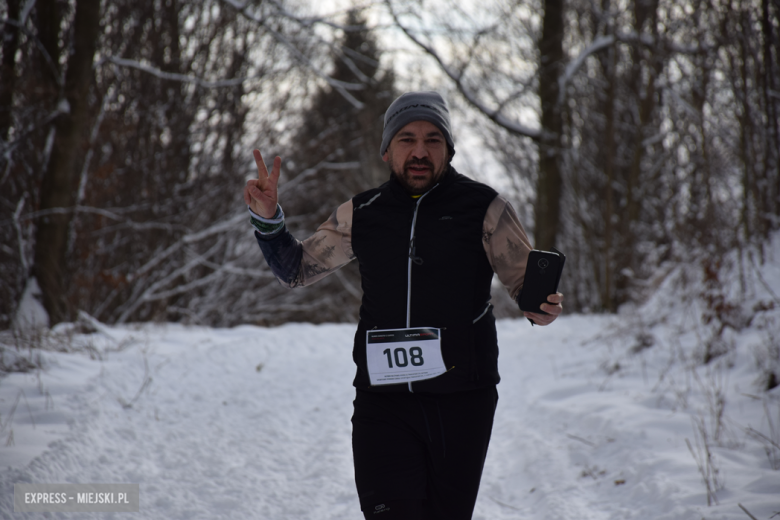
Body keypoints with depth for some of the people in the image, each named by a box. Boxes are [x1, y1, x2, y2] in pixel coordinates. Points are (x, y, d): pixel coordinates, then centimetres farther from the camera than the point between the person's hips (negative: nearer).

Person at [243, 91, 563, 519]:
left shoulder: (484, 208, 0)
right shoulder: (360, 215, 8)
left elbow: (526, 283, 5)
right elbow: (296, 270, 18)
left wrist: (542, 308, -19)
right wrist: (267, 219, 1)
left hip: (463, 401, -1)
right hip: (383, 400, 1)